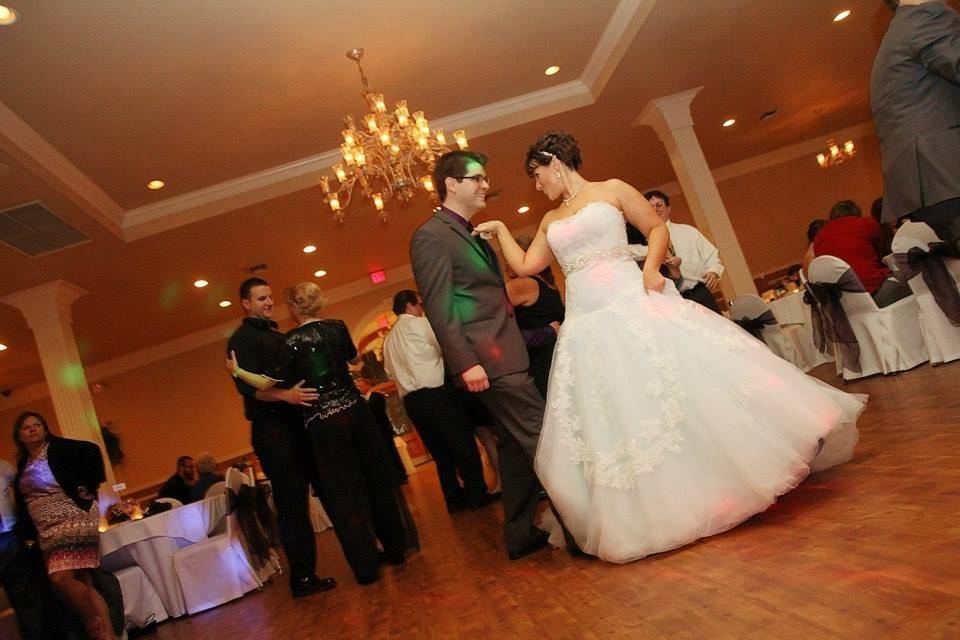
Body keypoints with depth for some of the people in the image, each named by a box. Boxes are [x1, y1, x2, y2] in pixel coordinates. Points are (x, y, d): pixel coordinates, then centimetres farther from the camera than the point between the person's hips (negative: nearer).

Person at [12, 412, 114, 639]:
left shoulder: (58, 448, -1)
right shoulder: (22, 465, 18)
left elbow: (90, 450, -15)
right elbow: (23, 502, 21)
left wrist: (87, 486, -14)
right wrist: (29, 534, 10)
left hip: (74, 518, -6)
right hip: (47, 532, 6)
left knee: (61, 578, -19)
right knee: (82, 584, 1)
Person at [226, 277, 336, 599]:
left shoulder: (278, 335, 21)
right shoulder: (241, 339, -3)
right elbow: (248, 387, -17)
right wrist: (285, 395, -32)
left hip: (298, 423, 7)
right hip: (272, 428, -7)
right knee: (291, 503, -5)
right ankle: (303, 577, 3)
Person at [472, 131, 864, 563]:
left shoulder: (612, 190, 5)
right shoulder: (551, 222, 18)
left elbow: (658, 228, 3)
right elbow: (524, 267, 20)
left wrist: (651, 267, -12)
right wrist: (500, 230, 18)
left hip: (634, 305, -4)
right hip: (589, 326, 5)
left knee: (688, 384, -10)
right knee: (613, 417, 2)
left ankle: (730, 475, 8)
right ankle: (649, 512, 13)